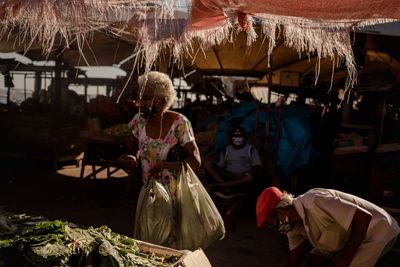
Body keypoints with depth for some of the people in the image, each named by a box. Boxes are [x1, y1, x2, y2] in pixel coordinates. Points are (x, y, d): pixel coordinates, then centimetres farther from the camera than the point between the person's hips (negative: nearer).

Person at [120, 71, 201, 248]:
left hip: (173, 194, -5)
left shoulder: (179, 123, -18)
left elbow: (195, 160, -20)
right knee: (142, 240, 15)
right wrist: (131, 157, -14)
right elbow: (134, 149, 11)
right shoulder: (139, 120, -3)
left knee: (170, 242, 5)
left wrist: (165, 165, -33)